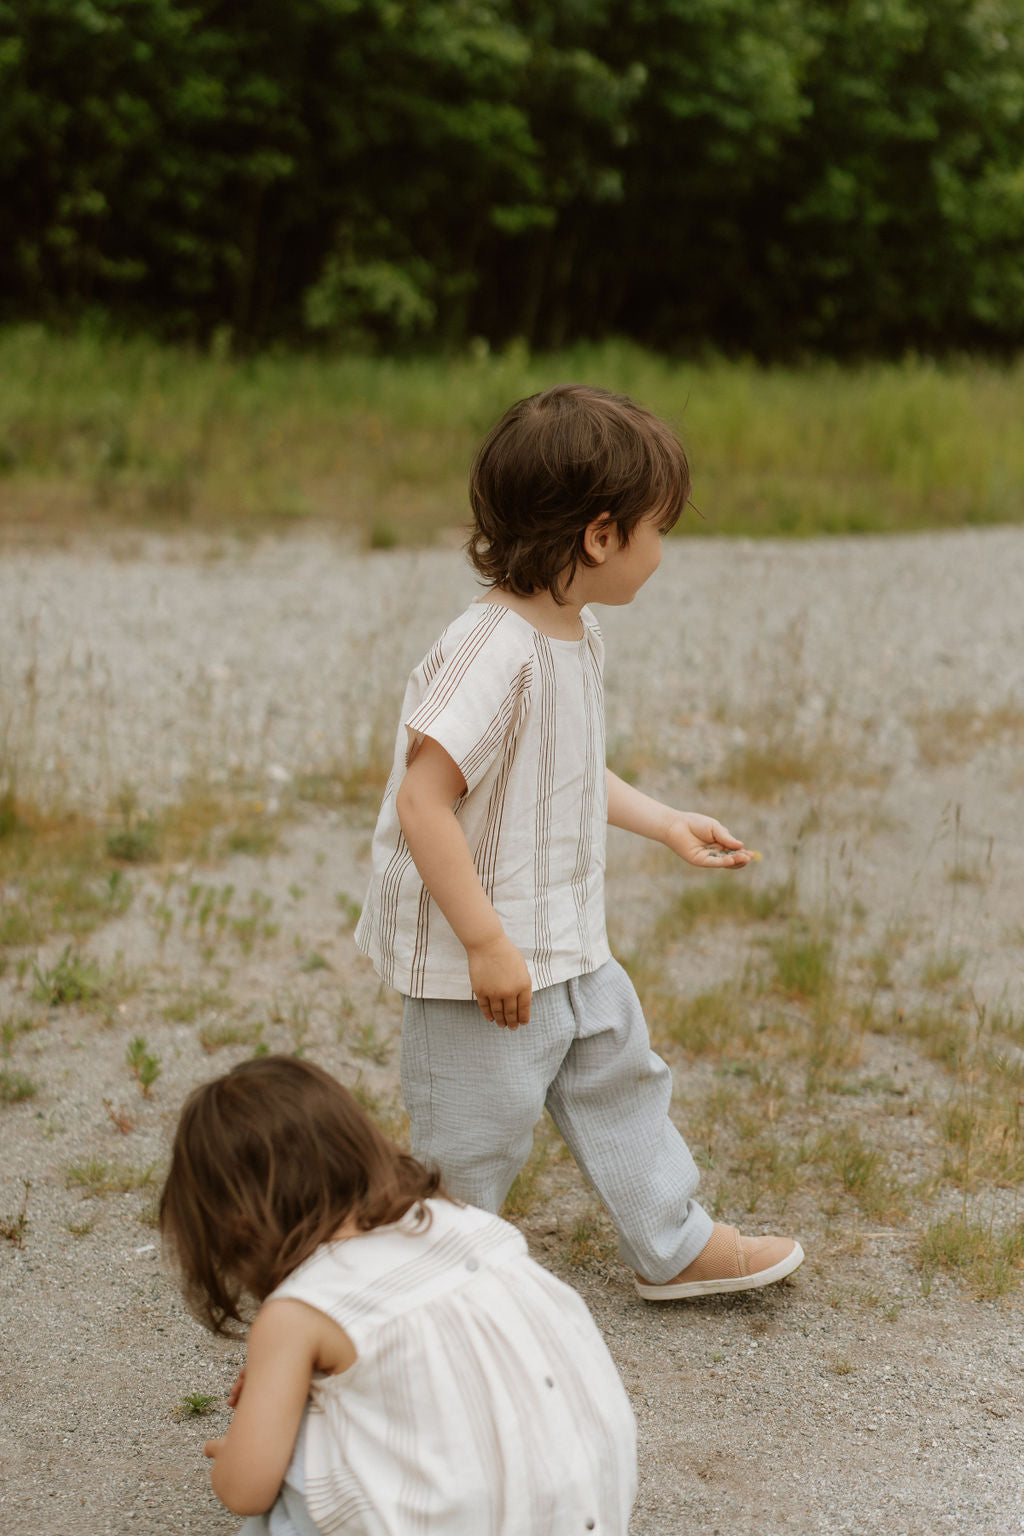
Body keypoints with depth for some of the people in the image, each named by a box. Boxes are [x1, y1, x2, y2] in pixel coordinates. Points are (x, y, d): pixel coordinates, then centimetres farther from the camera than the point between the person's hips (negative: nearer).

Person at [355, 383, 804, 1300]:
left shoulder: (577, 633, 3)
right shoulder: (495, 650, -28)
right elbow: (423, 800, -30)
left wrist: (668, 825, 21)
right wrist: (487, 944, -29)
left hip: (570, 946, 10)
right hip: (479, 962, -10)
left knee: (619, 1076, 22)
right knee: (478, 1136, 6)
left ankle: (675, 1248, 40)